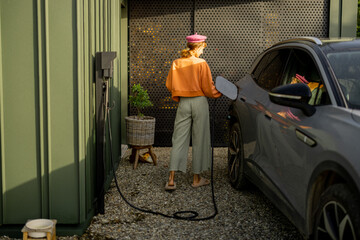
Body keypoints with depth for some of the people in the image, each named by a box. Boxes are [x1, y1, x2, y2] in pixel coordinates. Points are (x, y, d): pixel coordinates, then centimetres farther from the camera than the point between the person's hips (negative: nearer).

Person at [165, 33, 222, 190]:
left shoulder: (176, 63, 4)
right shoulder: (201, 63, -7)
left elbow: (169, 85, 10)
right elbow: (208, 88, -6)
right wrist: (217, 93, 14)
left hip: (183, 103, 4)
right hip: (199, 102, -3)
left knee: (179, 140, 5)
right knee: (200, 140, 7)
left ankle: (171, 180, -3)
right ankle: (197, 179, 15)